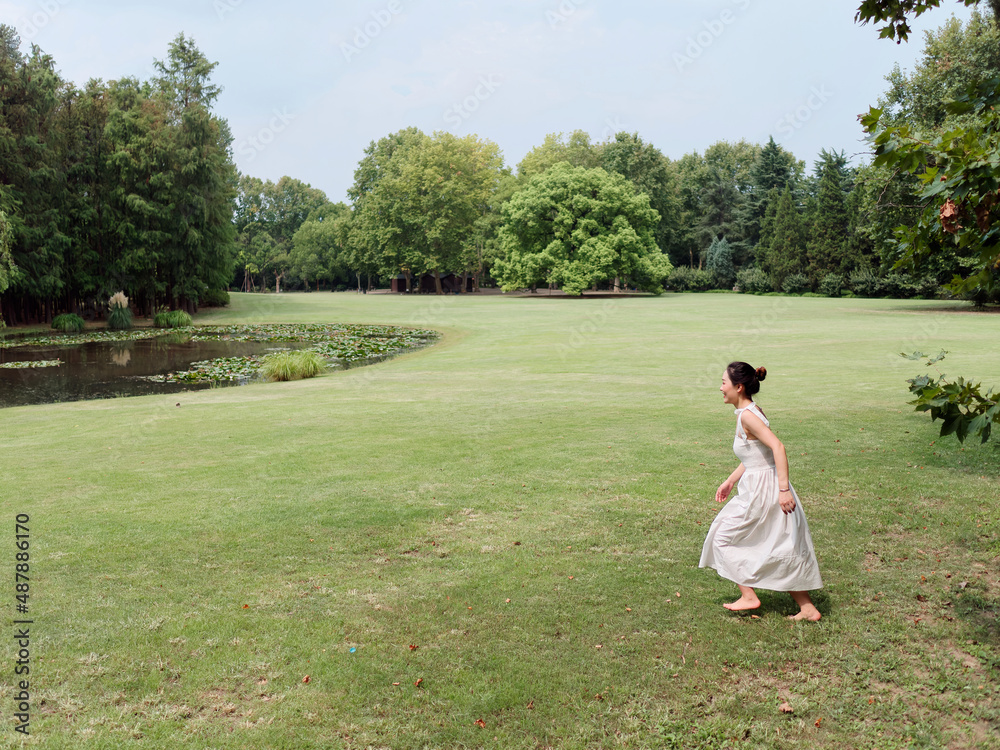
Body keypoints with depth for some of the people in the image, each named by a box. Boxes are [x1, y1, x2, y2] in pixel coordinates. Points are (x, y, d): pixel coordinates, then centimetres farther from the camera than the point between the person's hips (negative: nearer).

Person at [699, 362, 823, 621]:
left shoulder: (747, 415, -18)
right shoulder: (751, 411, 11)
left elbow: (777, 447, -26)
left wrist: (784, 489, -29)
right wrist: (730, 481, 24)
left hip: (761, 490, -9)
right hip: (759, 488, 9)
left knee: (724, 537, 7)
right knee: (784, 550, 16)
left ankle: (748, 596, 14)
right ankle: (807, 608, 23)